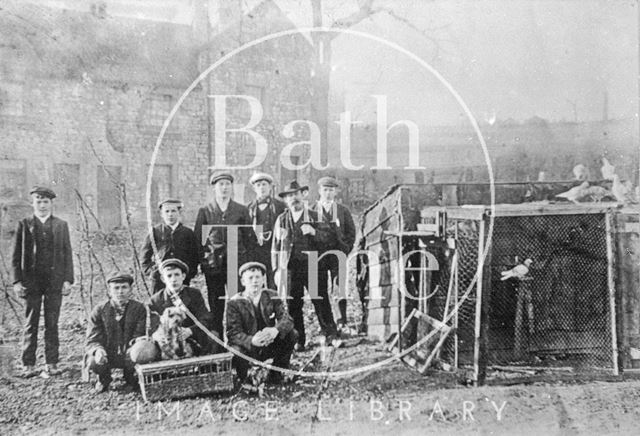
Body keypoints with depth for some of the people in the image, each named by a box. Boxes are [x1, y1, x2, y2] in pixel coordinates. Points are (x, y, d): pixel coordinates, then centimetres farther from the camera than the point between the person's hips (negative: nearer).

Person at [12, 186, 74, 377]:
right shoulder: (24, 225, 6)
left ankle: (51, 363, 13)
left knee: (52, 324, 5)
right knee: (30, 324, 5)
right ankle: (28, 364, 14)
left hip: (55, 281, 0)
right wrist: (17, 281, -4)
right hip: (31, 282, 0)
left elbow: (67, 254, 6)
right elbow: (16, 256, 5)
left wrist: (68, 280, -2)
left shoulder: (61, 225, 8)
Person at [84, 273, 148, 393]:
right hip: (106, 355, 0)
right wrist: (98, 350, -29)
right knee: (94, 362, -31)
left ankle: (130, 377, 8)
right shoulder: (99, 310, -2)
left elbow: (139, 336, -5)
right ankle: (104, 379, 9)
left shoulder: (139, 308, -2)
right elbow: (92, 340, -5)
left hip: (128, 355, 0)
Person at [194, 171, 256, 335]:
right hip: (213, 265, 0)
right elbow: (197, 239, 9)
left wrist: (245, 259, 2)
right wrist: (203, 260, 2)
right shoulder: (205, 211, 7)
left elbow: (250, 238, 9)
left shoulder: (242, 210, 8)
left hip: (236, 262, 0)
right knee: (215, 305, 5)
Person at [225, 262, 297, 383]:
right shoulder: (235, 302, -10)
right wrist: (252, 341, -39)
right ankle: (240, 381, 3)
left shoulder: (272, 296, -1)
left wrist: (276, 330, -37)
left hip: (268, 347, 3)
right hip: (247, 348, -2)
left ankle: (276, 375, 0)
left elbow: (286, 319, -12)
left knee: (292, 334, -20)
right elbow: (233, 333, -18)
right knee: (235, 351, -35)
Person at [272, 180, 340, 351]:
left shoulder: (314, 217, 8)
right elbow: (276, 246, 11)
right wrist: (277, 269, 4)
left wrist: (314, 232, -16)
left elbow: (327, 238, 3)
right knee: (293, 306, 3)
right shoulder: (281, 220, 10)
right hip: (291, 268, 1)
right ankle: (298, 341, 15)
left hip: (312, 266, -1)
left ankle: (331, 336, 8)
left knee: (321, 302, -2)